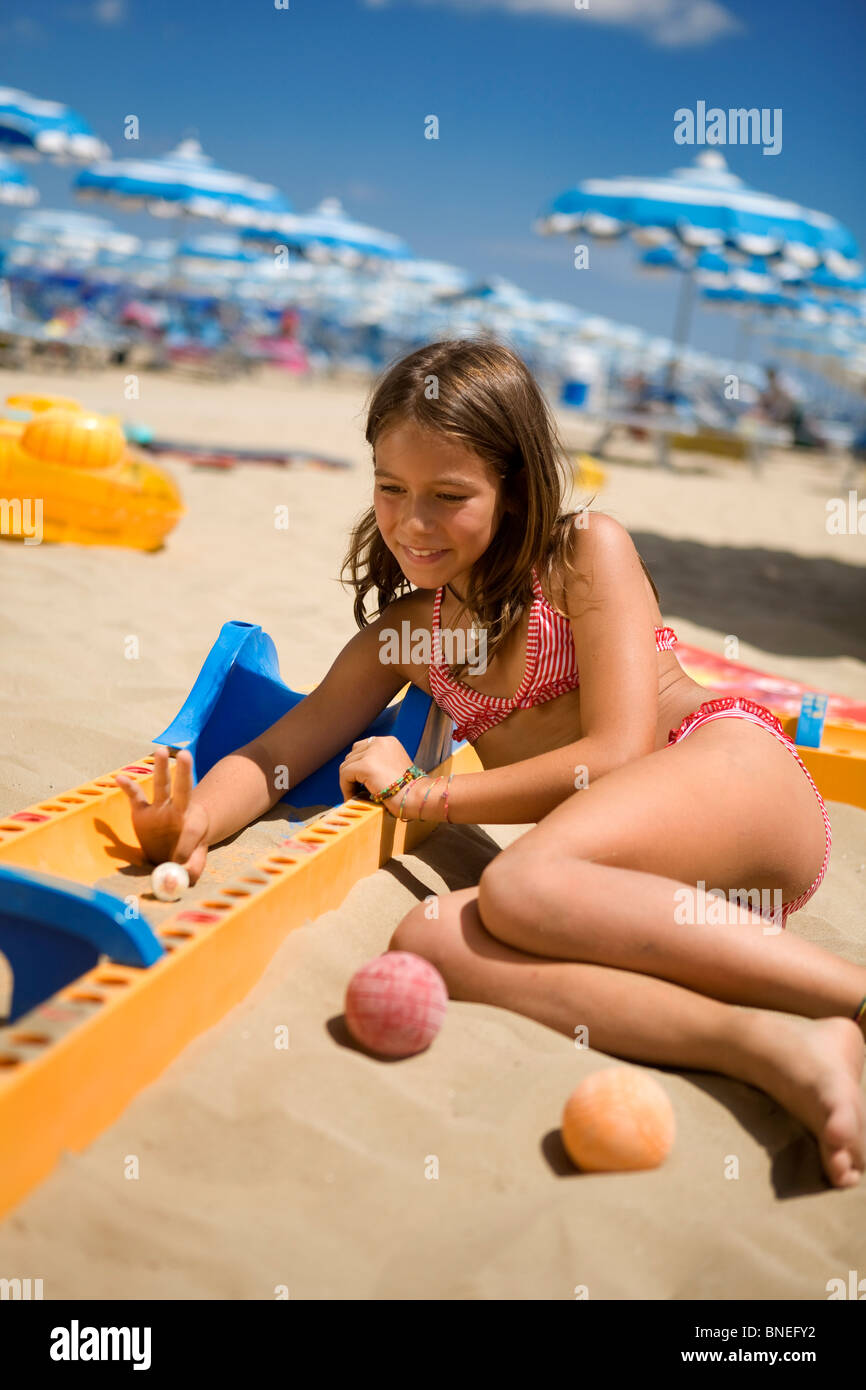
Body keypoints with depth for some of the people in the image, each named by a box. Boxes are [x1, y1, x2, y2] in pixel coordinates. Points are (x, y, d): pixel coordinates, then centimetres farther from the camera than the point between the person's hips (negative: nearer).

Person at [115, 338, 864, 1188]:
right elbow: (277, 752, 11)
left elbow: (619, 752, -9)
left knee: (521, 886, -33)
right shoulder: (399, 637, 15)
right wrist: (194, 821, -12)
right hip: (645, 888, 5)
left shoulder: (588, 550, 0)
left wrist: (424, 794, -6)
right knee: (429, 940, -24)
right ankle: (772, 1048, -32)